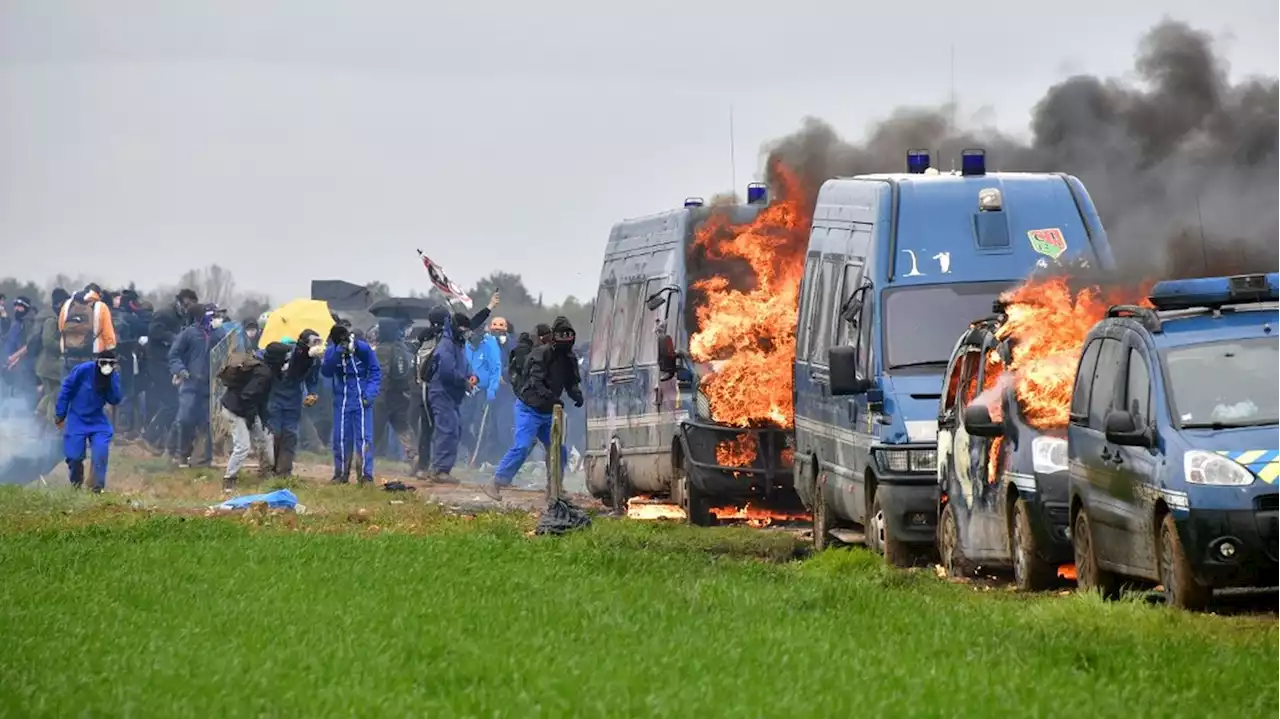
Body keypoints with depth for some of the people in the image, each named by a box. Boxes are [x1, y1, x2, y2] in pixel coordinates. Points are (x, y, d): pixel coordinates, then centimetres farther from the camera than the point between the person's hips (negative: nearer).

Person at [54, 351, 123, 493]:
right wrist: (60, 414, -5)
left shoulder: (113, 378, -6)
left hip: (97, 420, 2)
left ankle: (98, 486, -10)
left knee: (102, 449, -21)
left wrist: (110, 381, -26)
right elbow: (66, 390, -10)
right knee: (74, 455, -5)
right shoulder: (83, 370, -19)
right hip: (77, 418, -2)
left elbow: (115, 400, -14)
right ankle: (76, 484, 26)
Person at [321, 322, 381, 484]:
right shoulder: (332, 352, -4)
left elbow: (375, 372, 0)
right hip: (342, 401, 2)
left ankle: (366, 475, -4)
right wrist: (337, 354, -32)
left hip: (362, 400, -2)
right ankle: (341, 473, 15)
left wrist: (370, 394, -10)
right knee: (341, 437, 4)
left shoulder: (363, 348, -8)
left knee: (364, 437, -7)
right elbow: (326, 371, -19)